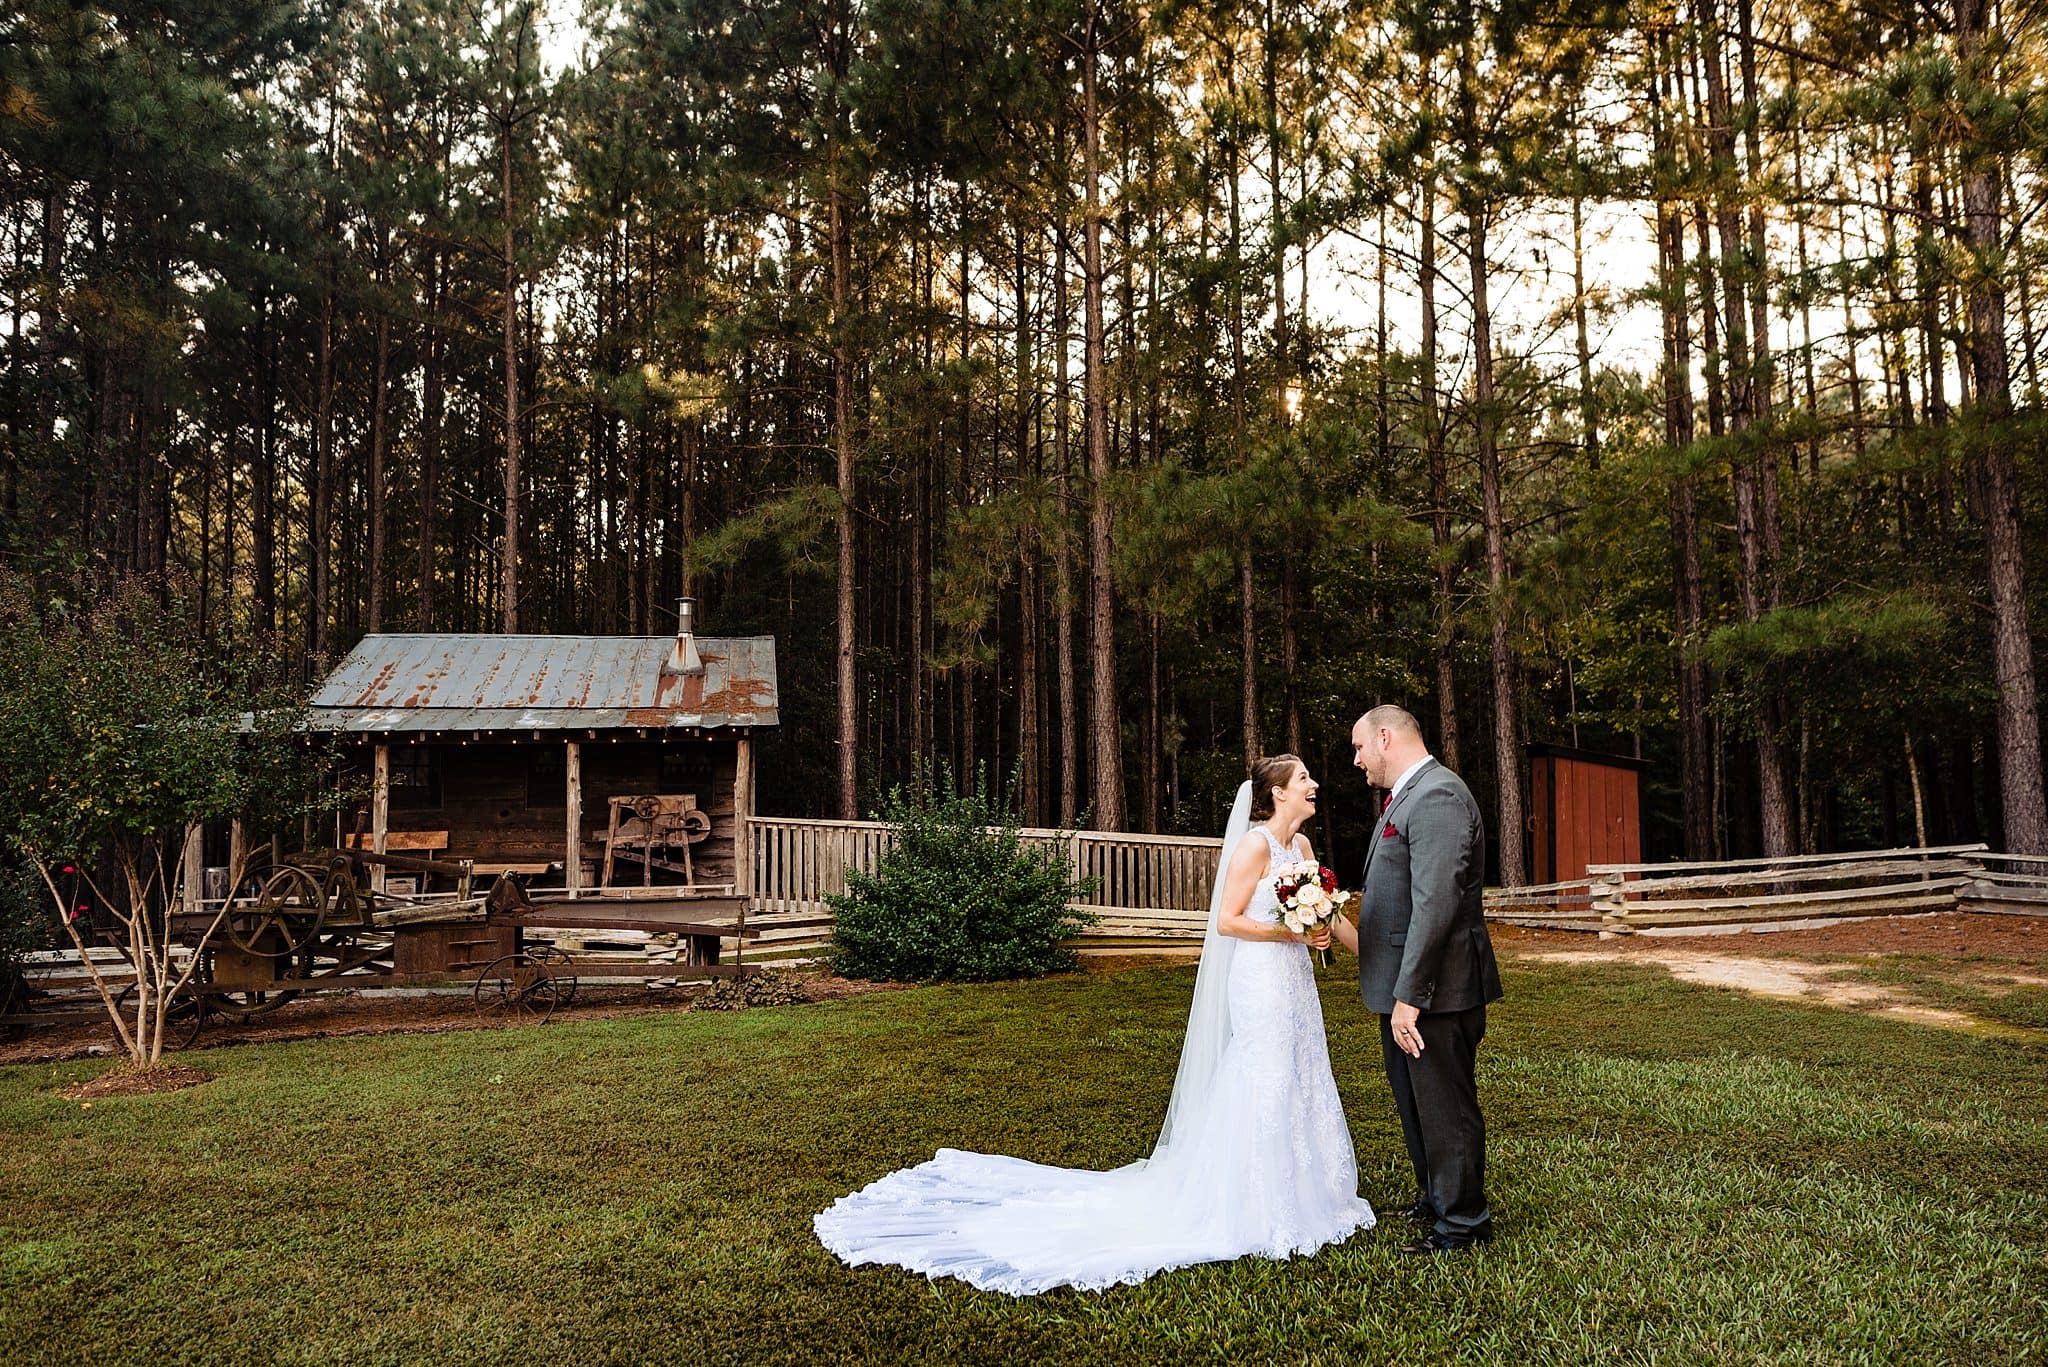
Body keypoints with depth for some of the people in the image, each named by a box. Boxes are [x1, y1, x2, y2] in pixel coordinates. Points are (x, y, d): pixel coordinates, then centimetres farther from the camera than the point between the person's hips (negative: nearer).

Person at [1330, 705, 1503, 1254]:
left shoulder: (1438, 795, -20)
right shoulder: (1410, 795, 14)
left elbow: (1435, 904, -26)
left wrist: (1409, 995, -26)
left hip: (1435, 988, -10)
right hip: (1405, 987, 10)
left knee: (1445, 1107, 4)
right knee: (1415, 1102, 22)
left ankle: (1462, 1223, 19)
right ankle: (1434, 1198, 39)